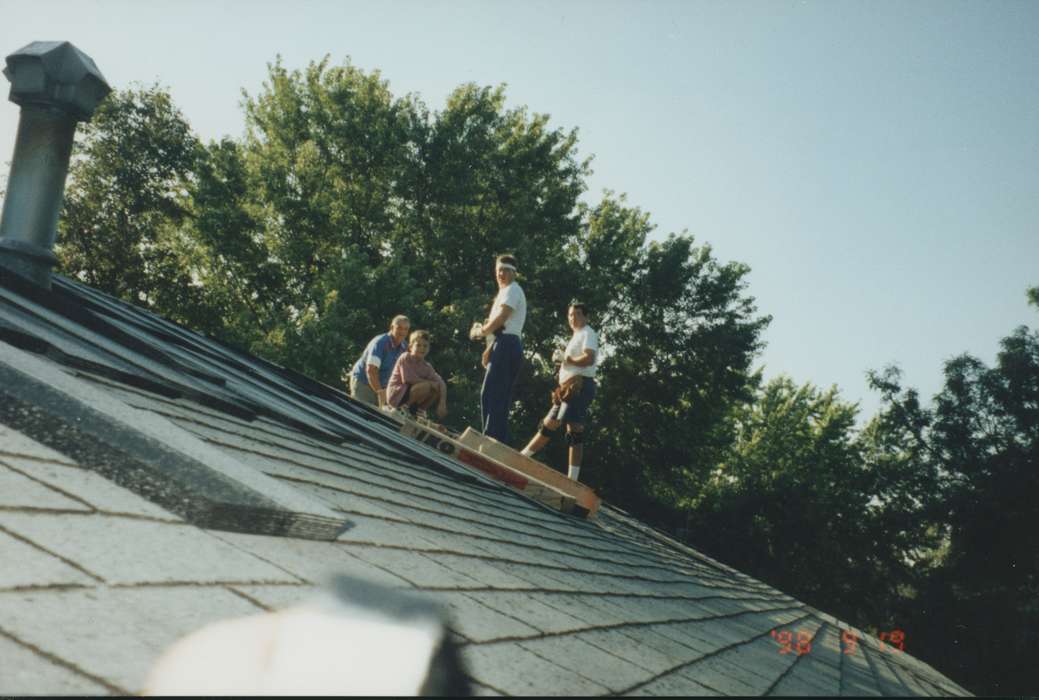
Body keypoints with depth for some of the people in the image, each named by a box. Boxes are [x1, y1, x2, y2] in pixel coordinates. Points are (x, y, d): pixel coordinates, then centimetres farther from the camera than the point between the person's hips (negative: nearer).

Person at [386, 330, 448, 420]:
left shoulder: (427, 367, 5)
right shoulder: (405, 358, -10)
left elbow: (441, 382, -4)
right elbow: (409, 379, -21)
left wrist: (442, 404, -20)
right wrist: (431, 383, -15)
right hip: (396, 396, -7)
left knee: (438, 389, -7)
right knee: (426, 386, -27)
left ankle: (418, 412, -1)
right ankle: (405, 408, -12)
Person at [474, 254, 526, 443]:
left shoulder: (511, 290, -4)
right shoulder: (506, 292, 26)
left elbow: (501, 319, -16)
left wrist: (482, 331, 0)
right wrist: (490, 349, 14)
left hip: (506, 345, -10)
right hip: (507, 345, 10)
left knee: (490, 394, -14)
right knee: (500, 396, 9)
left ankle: (491, 440, -18)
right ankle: (499, 441, 10)